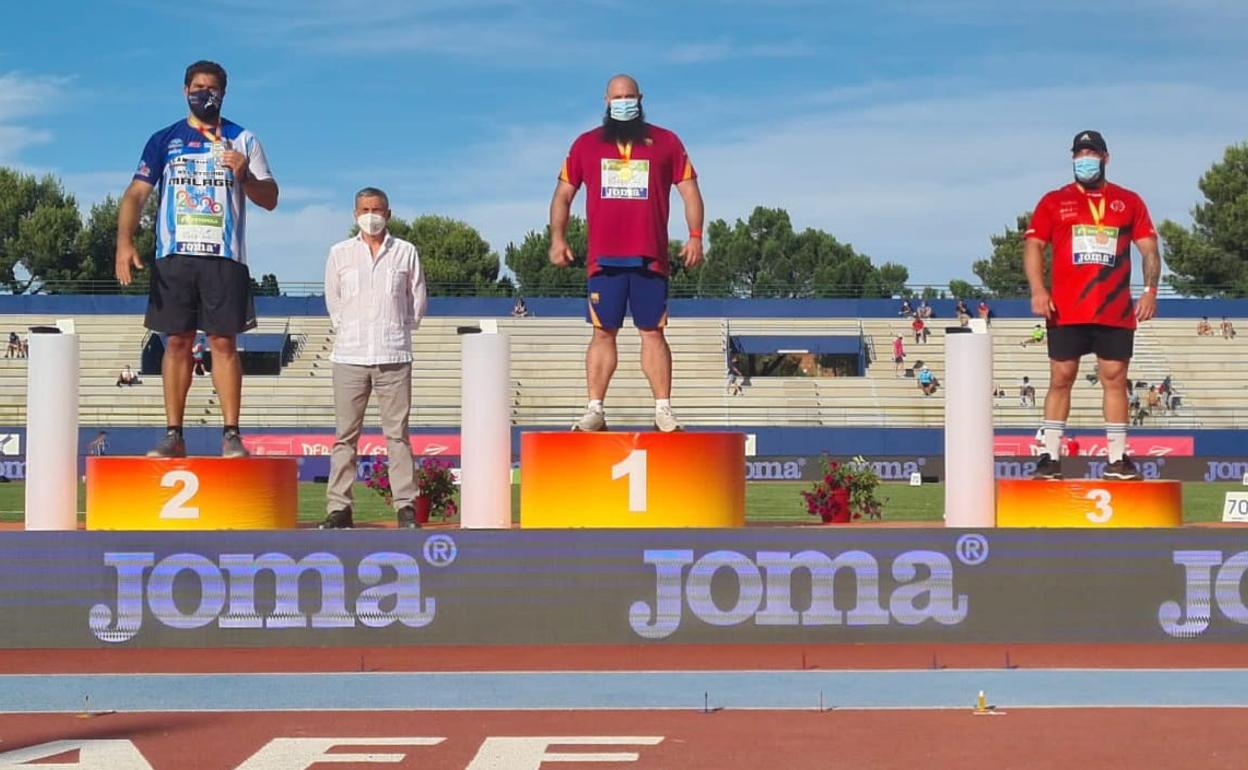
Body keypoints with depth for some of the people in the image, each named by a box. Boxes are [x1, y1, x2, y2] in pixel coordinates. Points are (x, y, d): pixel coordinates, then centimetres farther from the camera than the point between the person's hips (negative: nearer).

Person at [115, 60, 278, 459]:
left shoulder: (242, 140, 10)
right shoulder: (164, 140, 12)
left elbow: (270, 199, 7)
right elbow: (137, 193, 4)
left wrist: (245, 176, -14)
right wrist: (125, 242, -11)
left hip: (224, 257, -1)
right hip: (174, 256, 1)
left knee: (223, 341, -5)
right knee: (177, 342, 1)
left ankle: (231, 434, -4)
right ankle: (173, 435, 4)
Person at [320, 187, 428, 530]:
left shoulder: (405, 252, 8)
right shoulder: (340, 253, 11)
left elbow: (418, 300, 14)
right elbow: (333, 300, 17)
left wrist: (397, 333, 11)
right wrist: (348, 333, 12)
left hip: (393, 356, -1)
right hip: (350, 356, 1)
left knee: (397, 434, -2)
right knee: (345, 435, 1)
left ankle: (406, 507, -1)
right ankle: (338, 507, 2)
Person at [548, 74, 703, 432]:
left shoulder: (666, 142, 9)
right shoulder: (586, 144, 12)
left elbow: (689, 190, 9)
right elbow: (563, 193, 15)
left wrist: (695, 236, -2)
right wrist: (557, 238, 4)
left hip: (651, 256, -1)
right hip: (603, 257, 1)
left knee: (652, 332, 0)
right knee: (603, 333, 0)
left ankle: (663, 410, 0)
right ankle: (595, 409, 0)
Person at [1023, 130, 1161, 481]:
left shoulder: (1129, 202, 12)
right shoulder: (1054, 202, 9)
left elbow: (1149, 248, 11)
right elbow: (1033, 245, 4)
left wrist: (1150, 290, -3)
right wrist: (1038, 289, -10)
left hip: (1116, 313, 1)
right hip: (1066, 312, -1)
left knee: (1115, 379, 2)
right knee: (1061, 379, 1)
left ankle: (1118, 459, 7)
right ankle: (1050, 457, 5)